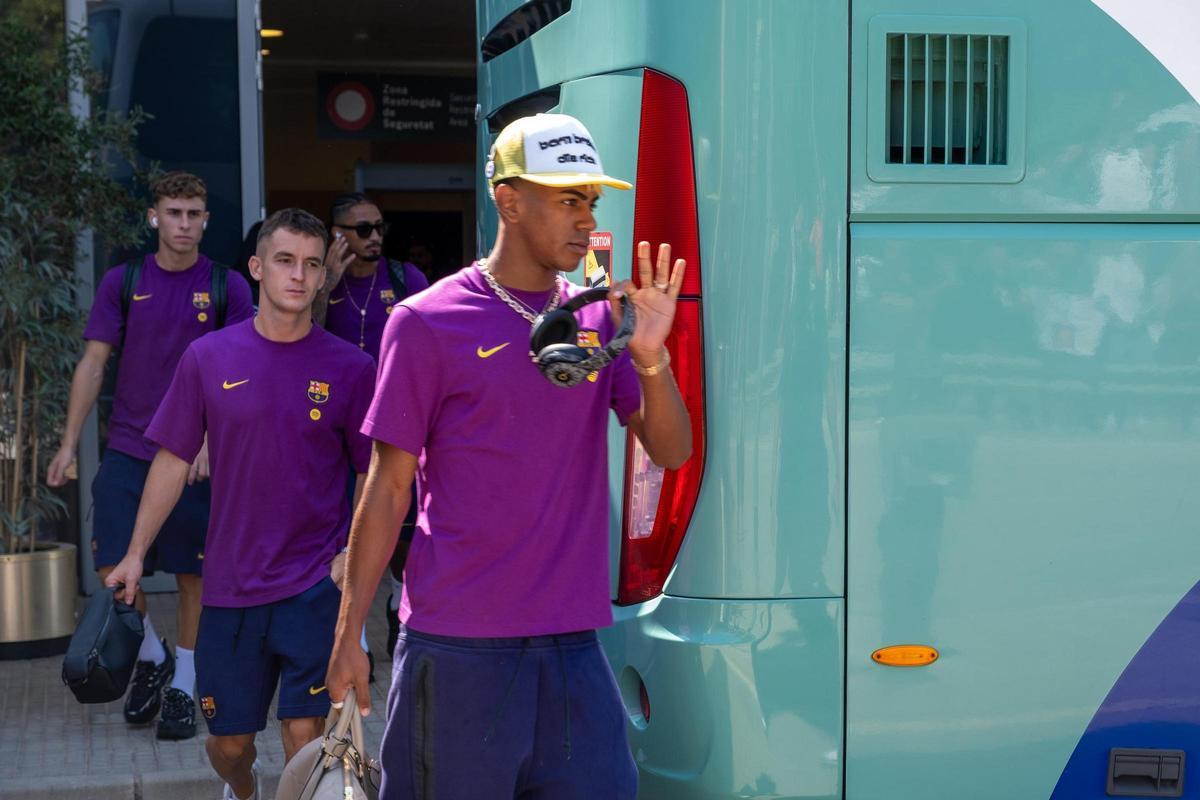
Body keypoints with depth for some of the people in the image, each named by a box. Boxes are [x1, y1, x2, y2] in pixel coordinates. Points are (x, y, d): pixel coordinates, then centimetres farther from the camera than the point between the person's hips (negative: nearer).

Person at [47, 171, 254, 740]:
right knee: (113, 566, -5)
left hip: (197, 454, -1)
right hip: (127, 449, 1)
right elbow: (93, 364, 5)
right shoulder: (122, 282, 4)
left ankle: (181, 686, 18)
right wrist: (69, 445, 0)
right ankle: (151, 655, 21)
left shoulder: (227, 287, 0)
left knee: (193, 571, 3)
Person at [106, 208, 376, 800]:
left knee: (304, 734, -6)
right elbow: (173, 460, 6)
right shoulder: (208, 358, 0)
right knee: (227, 739, 14)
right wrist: (136, 553, 5)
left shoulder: (351, 368, -3)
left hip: (315, 584, -2)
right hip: (230, 583, 2)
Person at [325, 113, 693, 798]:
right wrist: (350, 635, -1)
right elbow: (387, 490, -1)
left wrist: (651, 358, -15)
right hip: (458, 644, -4)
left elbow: (672, 451, 4)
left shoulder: (599, 318, 8)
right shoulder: (429, 322, -3)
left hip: (574, 640, 4)